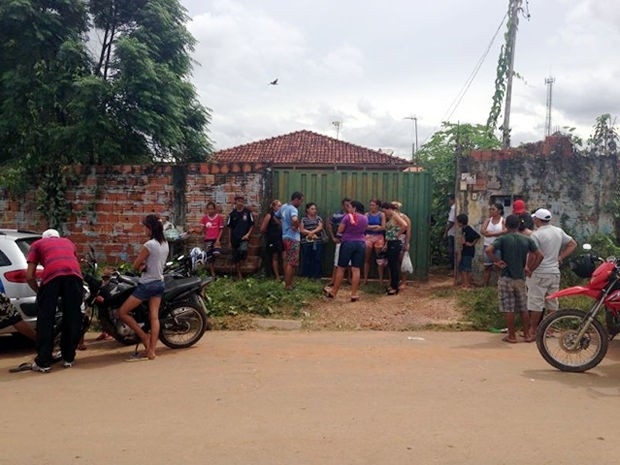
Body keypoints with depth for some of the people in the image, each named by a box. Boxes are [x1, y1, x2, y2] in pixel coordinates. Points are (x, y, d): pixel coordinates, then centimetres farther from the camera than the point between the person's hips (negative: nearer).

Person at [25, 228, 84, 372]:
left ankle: (43, 362, 7)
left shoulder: (38, 244, 30)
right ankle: (69, 358, 20)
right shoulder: (68, 242, 39)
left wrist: (39, 291, 35)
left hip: (52, 275, -2)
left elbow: (29, 276, 21)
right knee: (73, 318, 12)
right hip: (74, 274, 3)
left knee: (45, 319, 6)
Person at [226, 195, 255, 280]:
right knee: (236, 258, 7)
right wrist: (230, 241, 7)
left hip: (244, 238, -2)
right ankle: (238, 275, 21)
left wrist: (248, 234, -9)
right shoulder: (232, 214, 5)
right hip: (234, 239, 3)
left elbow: (252, 225, 4)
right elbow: (229, 228, 9)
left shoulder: (248, 212, 0)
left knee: (243, 251, -29)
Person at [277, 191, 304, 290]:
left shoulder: (283, 207, 10)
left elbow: (276, 217, 25)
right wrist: (296, 226, -21)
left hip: (285, 237, 9)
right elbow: (294, 219, -40)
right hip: (293, 238, -9)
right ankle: (288, 285, -1)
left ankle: (287, 282, 22)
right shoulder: (293, 209, -19)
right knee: (292, 263, -4)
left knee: (287, 261, 16)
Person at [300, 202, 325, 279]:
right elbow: (301, 230, -2)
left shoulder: (318, 218, 11)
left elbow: (320, 227, -4)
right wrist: (311, 234, -11)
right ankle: (306, 277, 8)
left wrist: (311, 232, -17)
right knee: (306, 260, 1)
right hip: (306, 242, 0)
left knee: (317, 259, -2)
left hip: (317, 242, 1)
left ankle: (317, 276, 4)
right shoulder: (303, 219, 7)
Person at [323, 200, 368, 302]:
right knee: (356, 269, 2)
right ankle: (354, 294, -1)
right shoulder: (365, 218, 7)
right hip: (361, 244, 4)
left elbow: (340, 230, -5)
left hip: (348, 243, -4)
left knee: (341, 268, 5)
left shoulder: (348, 216, -8)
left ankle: (333, 292, 14)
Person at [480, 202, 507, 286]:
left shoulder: (503, 220, -3)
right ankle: (485, 286, 15)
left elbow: (504, 231, -18)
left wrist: (490, 233, -16)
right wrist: (498, 233, -16)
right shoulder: (488, 220, 7)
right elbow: (482, 231, -8)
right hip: (487, 246, 4)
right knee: (487, 267, 9)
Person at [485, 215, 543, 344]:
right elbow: (539, 255, -1)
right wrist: (530, 269, 5)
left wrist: (497, 261, -11)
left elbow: (488, 250, -24)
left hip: (506, 278, -3)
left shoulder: (502, 239, -8)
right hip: (521, 278, 4)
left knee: (508, 309, 3)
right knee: (523, 308, 13)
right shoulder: (527, 240, 2)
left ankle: (512, 336, 8)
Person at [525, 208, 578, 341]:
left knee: (536, 303, -2)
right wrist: (560, 257, 11)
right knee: (552, 302, 14)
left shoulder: (536, 235, -14)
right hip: (555, 272, 7)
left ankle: (532, 332, 2)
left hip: (539, 274, -7)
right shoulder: (559, 231, 8)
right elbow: (573, 244, 14)